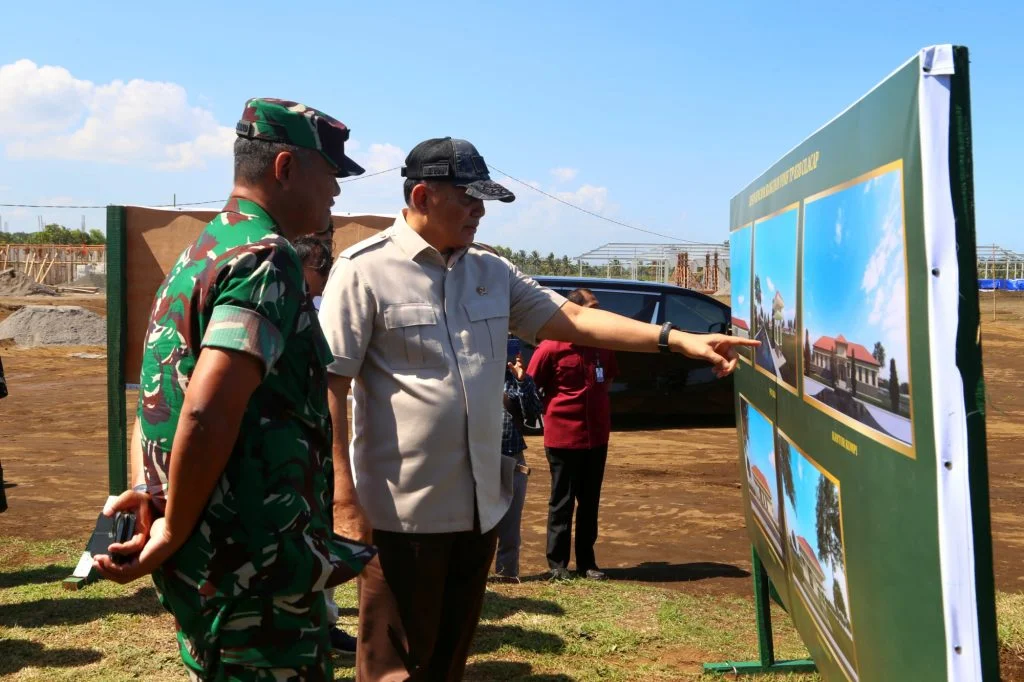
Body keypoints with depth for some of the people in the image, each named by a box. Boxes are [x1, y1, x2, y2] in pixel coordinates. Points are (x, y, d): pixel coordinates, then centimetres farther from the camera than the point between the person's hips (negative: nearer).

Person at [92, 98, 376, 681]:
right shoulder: (267, 259, -18)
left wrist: (148, 493, 7)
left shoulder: (201, 253, 12)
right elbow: (208, 414, -28)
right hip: (257, 572, -9)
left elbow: (164, 395, 16)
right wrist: (174, 534, -16)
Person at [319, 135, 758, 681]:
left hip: (478, 506, 6)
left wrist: (679, 340, -1)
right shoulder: (365, 269, -9)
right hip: (401, 510, -6)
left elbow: (572, 318, 8)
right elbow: (329, 385, -12)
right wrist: (344, 500, -16)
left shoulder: (491, 271, 10)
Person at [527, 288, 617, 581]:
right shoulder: (552, 346, -13)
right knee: (562, 502, 4)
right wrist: (554, 413, -2)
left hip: (597, 435, 6)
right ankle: (557, 564, 14)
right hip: (563, 436, -5)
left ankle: (586, 562, 23)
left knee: (590, 502, 12)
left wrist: (593, 403, 11)